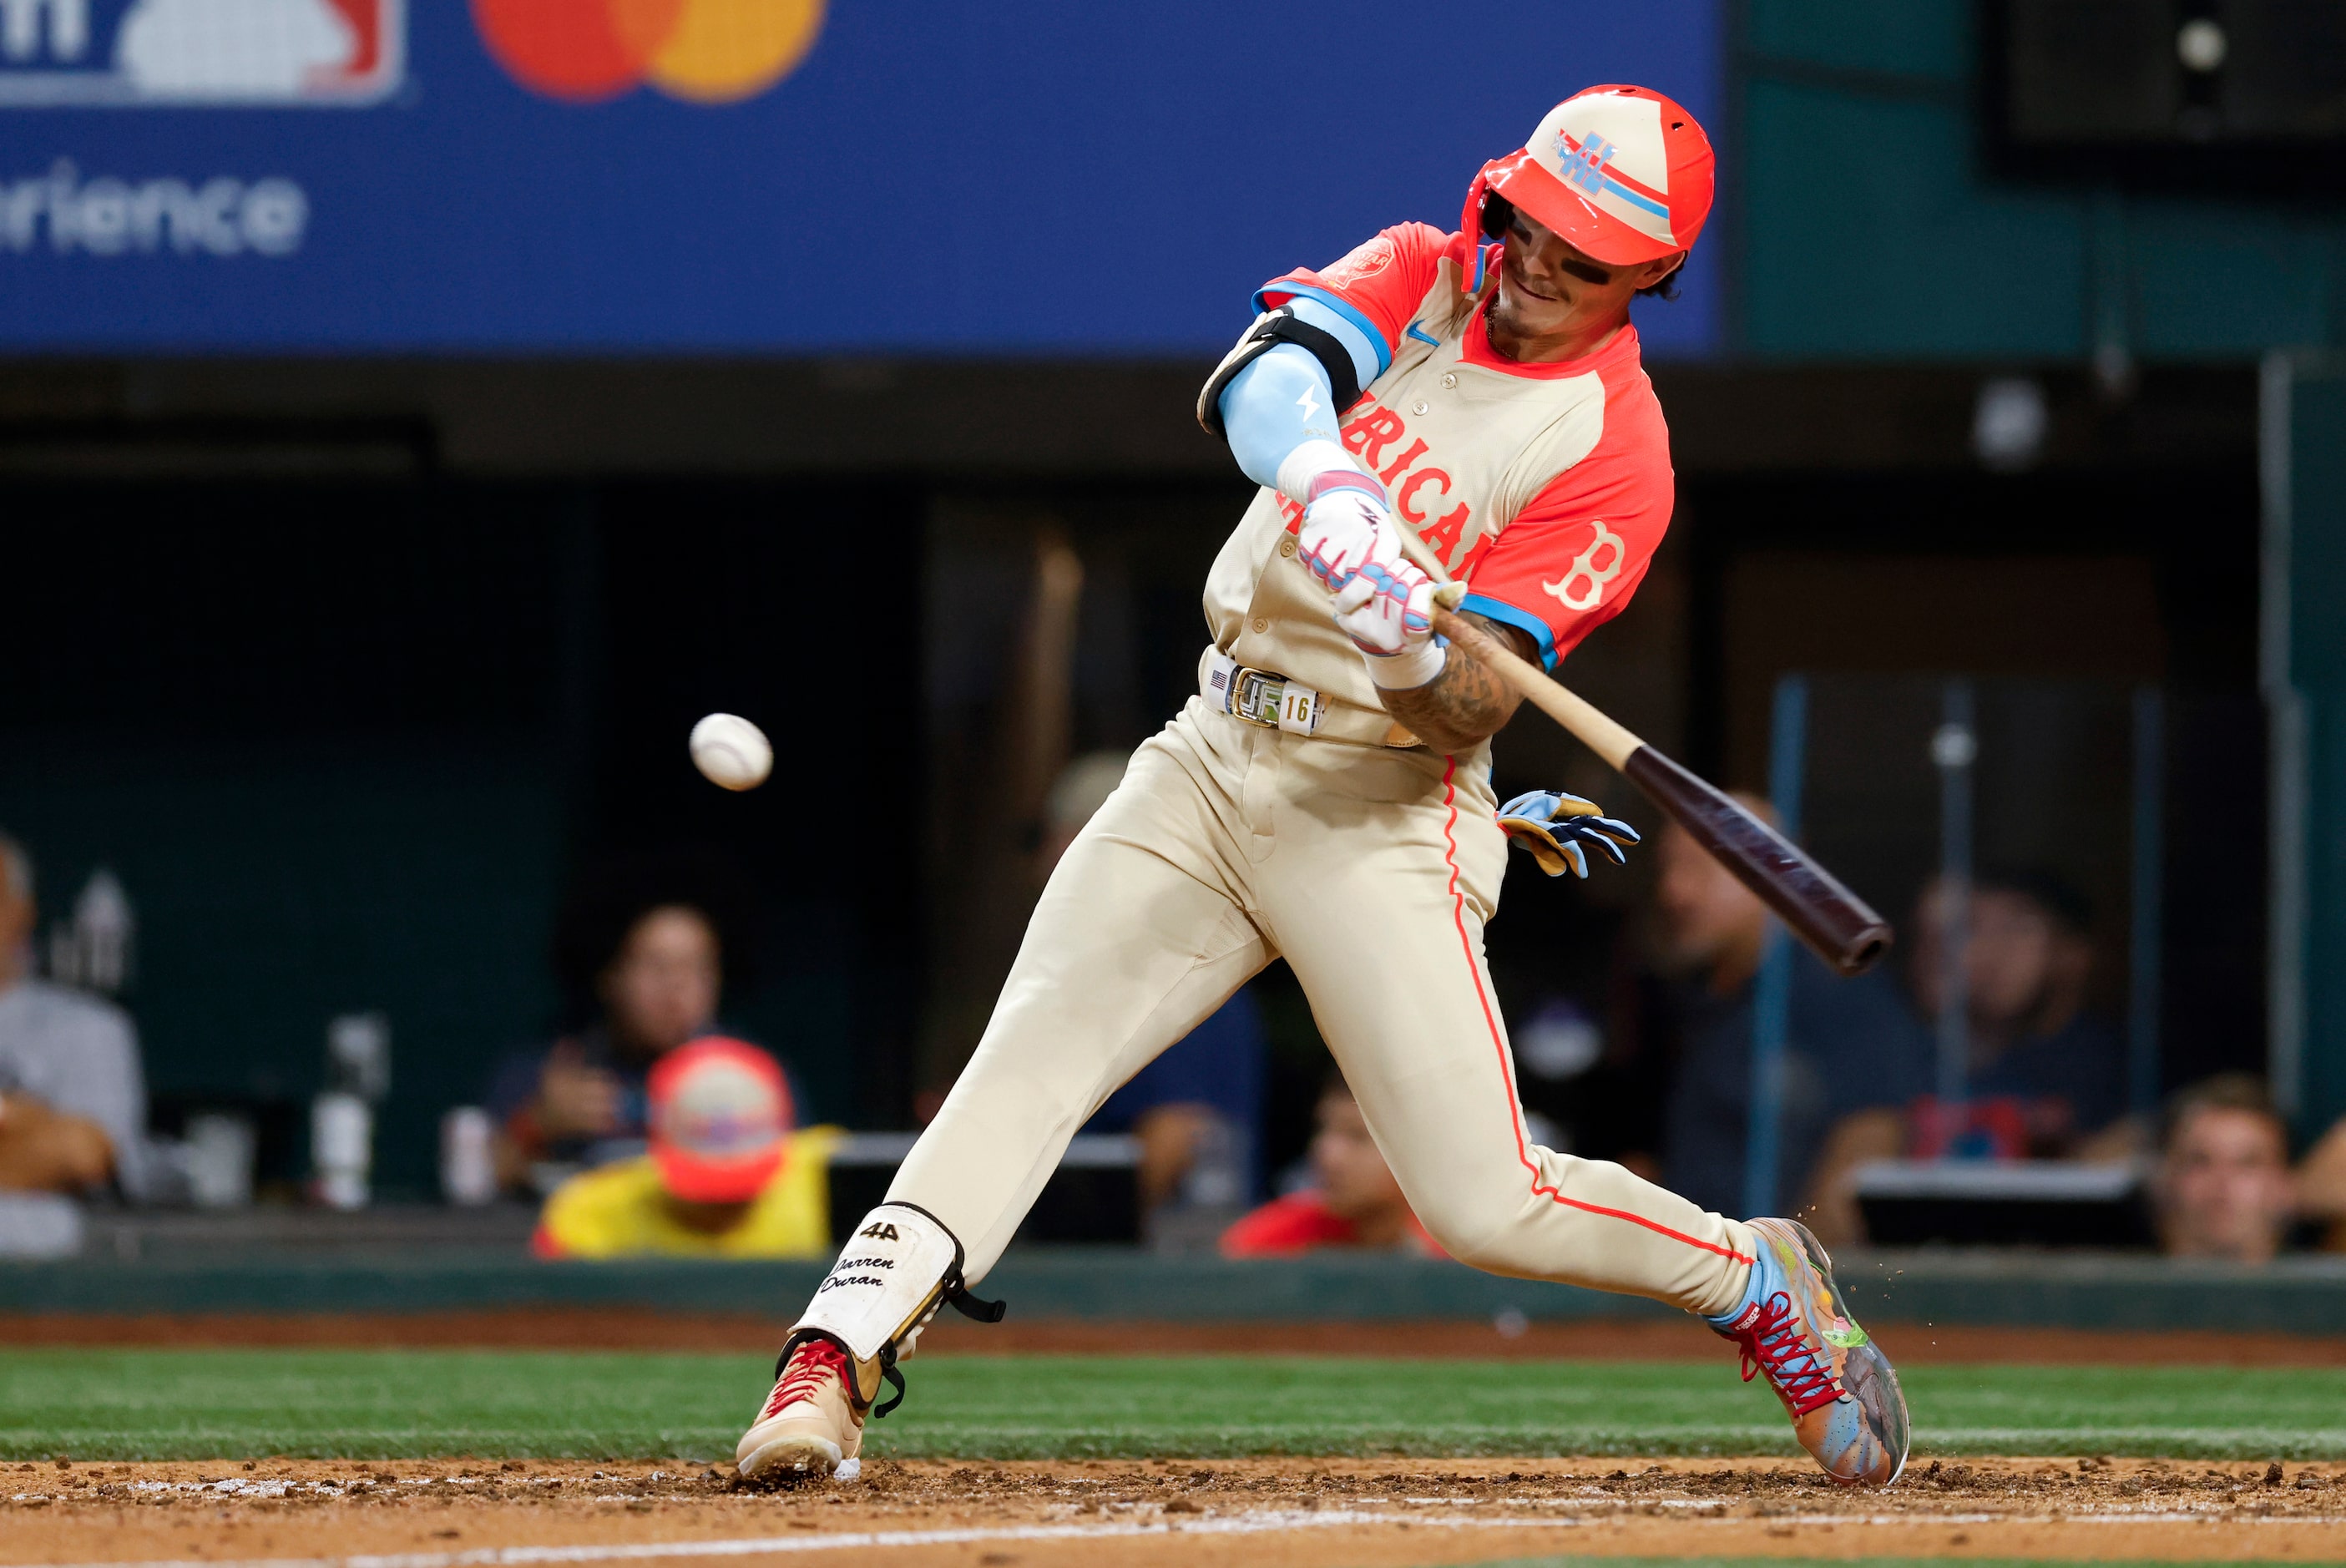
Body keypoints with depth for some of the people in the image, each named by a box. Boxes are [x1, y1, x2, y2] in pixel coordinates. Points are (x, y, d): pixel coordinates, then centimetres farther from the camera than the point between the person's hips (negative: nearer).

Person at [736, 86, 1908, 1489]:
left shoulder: (1617, 452, -9)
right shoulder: (1420, 278, 5)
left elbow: (1474, 707, -18)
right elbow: (1258, 381, -17)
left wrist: (1420, 651, -41)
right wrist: (1324, 484, -38)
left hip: (1381, 817, -4)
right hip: (1211, 762, 4)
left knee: (1486, 1204, -10)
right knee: (1032, 1053, -15)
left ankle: (1759, 1280, 16)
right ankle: (834, 1363, -22)